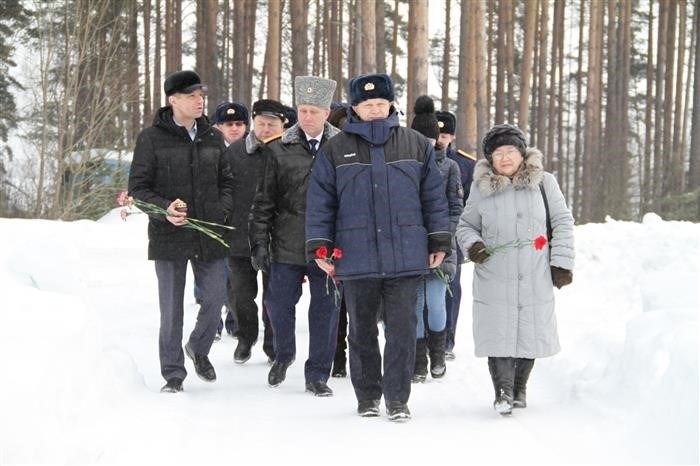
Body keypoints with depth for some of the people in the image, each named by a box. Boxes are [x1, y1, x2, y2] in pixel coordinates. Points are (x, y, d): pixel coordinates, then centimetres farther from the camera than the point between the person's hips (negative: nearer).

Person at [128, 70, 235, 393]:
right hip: (169, 235, -3)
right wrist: (164, 209, -20)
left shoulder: (212, 138, 7)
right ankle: (173, 373, 15)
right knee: (171, 309, 3)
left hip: (210, 236, 3)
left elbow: (226, 181, 16)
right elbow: (137, 188, -4)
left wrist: (221, 210, -1)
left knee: (215, 299, 5)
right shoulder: (152, 139, -6)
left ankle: (199, 348, 34)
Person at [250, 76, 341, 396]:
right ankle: (284, 355, 33)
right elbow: (264, 200, 4)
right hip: (287, 245, 0)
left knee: (325, 309, 4)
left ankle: (317, 374, 16)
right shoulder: (280, 150, 2)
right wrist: (260, 242, -1)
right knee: (279, 303, 5)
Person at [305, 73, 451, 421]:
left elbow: (433, 196, 10)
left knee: (402, 329, -1)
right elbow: (320, 202, 5)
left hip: (405, 257, 0)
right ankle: (367, 397, 22)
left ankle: (397, 398, 7)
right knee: (361, 331, 9)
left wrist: (439, 241, 7)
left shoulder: (416, 145, 6)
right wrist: (319, 245, 0)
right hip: (356, 258, 0)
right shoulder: (335, 150, 4)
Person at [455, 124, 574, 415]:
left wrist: (562, 262, 0)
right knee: (498, 334, -6)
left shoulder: (543, 183, 4)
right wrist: (472, 244, -5)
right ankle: (503, 392, 5)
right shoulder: (481, 188, 4)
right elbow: (466, 225, 17)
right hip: (494, 279, 0)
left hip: (535, 279, 1)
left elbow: (562, 223, 7)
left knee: (530, 333, 7)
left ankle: (519, 388, 25)